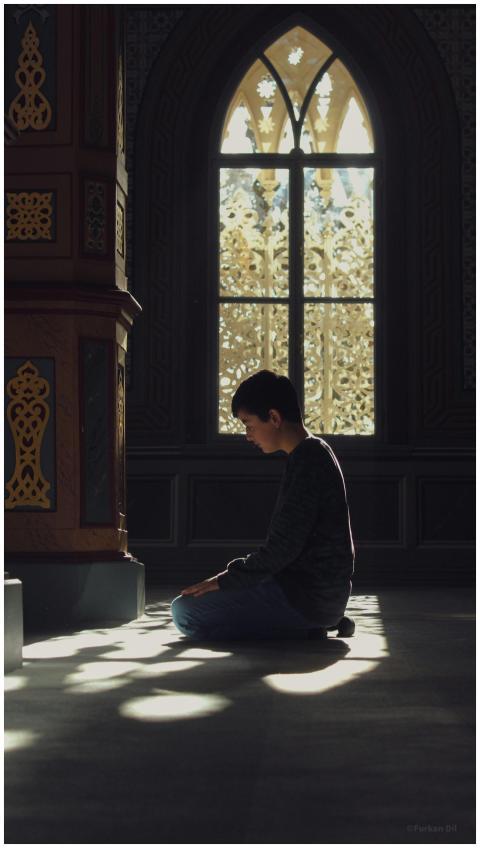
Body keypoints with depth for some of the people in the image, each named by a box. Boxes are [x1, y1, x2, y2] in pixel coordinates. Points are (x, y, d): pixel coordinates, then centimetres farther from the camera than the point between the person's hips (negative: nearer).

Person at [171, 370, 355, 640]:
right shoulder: (316, 452, 14)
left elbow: (282, 549, -22)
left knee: (185, 612, -14)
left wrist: (225, 580, -11)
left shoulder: (307, 462, -19)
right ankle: (311, 625, 10)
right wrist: (232, 576, 15)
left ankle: (300, 630, -8)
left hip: (309, 596, -11)